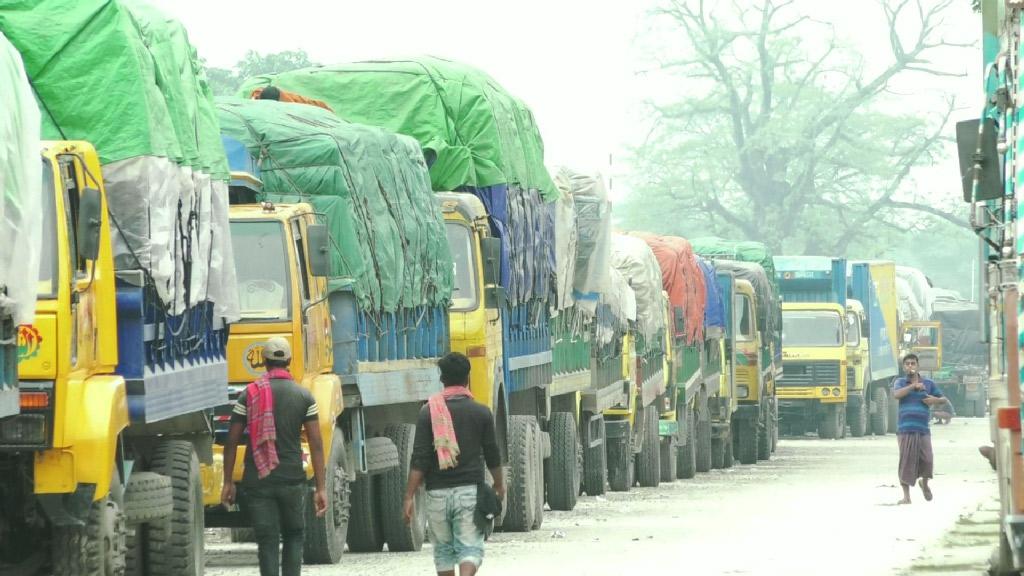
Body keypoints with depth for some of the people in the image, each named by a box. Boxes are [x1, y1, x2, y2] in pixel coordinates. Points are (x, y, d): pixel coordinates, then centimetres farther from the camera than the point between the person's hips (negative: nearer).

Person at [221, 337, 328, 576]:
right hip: (292, 481, 0)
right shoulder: (304, 397, 0)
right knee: (294, 536, 18)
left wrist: (228, 482, 7)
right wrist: (320, 488, -1)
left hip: (258, 482, 0)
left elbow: (231, 442, -1)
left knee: (267, 541, 1)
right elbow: (316, 444, -3)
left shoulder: (249, 395, 0)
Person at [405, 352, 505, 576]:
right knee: (470, 547, -2)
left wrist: (409, 496, -5)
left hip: (438, 493, 1)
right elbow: (492, 455, 9)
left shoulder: (429, 412, -3)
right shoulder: (481, 413, 0)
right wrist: (499, 483, 27)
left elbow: (419, 459, -7)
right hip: (469, 490, -1)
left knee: (443, 550, 15)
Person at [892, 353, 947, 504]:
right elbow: (896, 394, -14)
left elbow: (943, 399, 19)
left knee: (927, 460, -5)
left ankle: (925, 483, 27)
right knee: (906, 462, -4)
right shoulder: (900, 382, 8)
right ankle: (906, 495, 3)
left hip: (923, 429, 1)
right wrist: (913, 386, -19)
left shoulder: (928, 383, 12)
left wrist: (935, 400, -3)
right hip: (906, 429, -1)